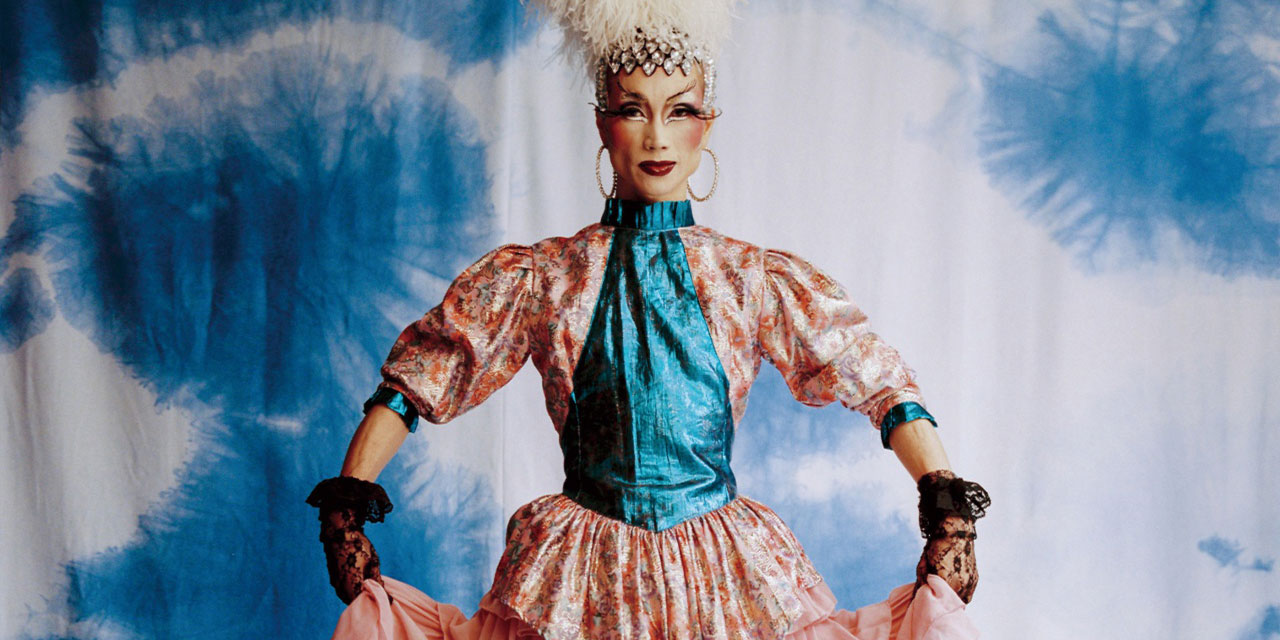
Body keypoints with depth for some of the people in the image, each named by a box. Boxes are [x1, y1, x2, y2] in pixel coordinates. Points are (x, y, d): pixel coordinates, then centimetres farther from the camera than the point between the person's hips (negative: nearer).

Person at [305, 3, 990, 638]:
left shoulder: (759, 280, 2)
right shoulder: (535, 278, 1)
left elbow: (879, 381, 2)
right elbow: (415, 378, 4)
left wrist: (947, 510, -8)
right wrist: (344, 503, -5)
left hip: (726, 573, 1)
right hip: (581, 581, 0)